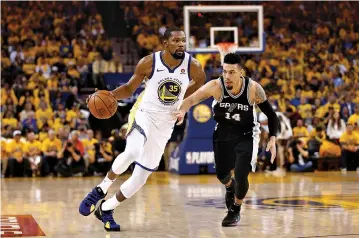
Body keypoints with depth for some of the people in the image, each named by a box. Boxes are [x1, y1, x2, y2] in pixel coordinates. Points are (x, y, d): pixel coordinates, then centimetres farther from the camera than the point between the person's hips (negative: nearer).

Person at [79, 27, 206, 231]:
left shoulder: (193, 66, -11)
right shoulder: (149, 62, -14)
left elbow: (200, 81, 14)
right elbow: (129, 88, -3)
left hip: (165, 126, 3)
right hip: (145, 116, -3)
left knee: (141, 178, 5)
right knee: (132, 153, -35)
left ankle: (106, 209, 24)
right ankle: (101, 190, -13)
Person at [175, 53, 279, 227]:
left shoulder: (254, 89, -25)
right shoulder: (215, 86, -26)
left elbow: (271, 114, -13)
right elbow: (192, 99, -32)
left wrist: (272, 139, -22)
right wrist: (182, 110, -54)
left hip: (246, 135, -2)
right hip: (223, 133, 2)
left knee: (241, 176, -15)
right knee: (221, 174, 15)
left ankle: (235, 210, 15)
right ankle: (230, 187, 55)